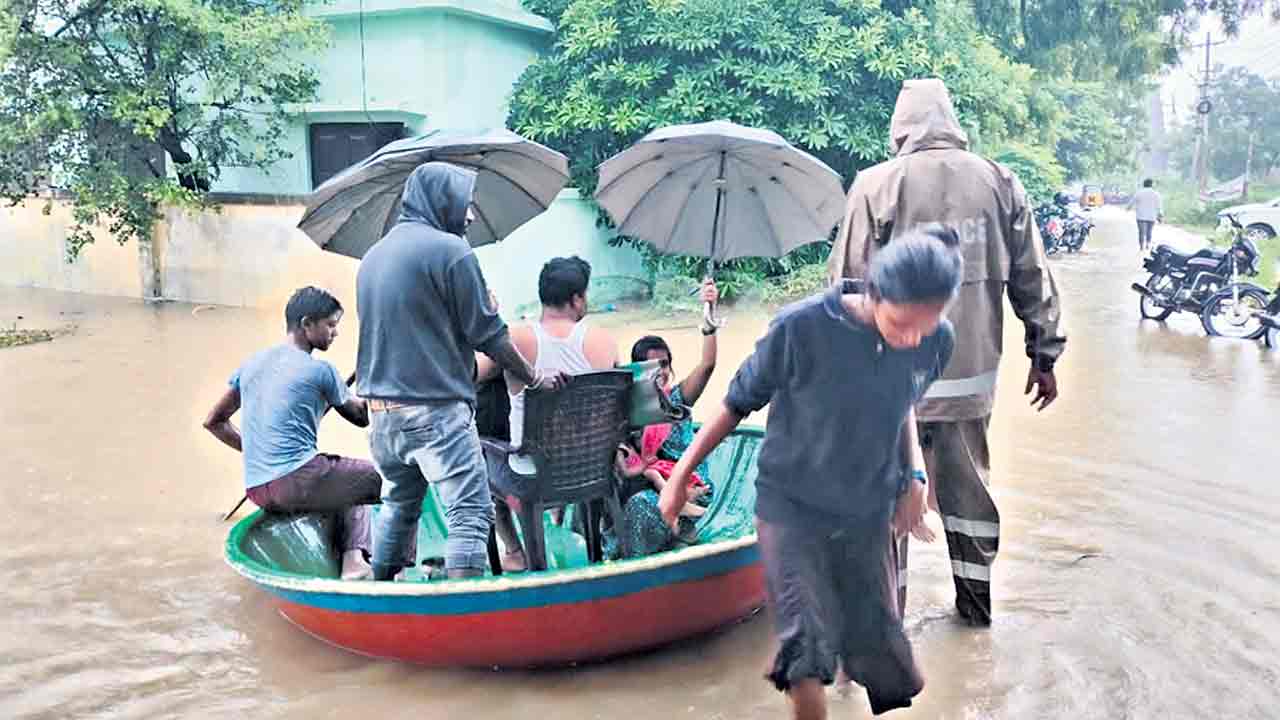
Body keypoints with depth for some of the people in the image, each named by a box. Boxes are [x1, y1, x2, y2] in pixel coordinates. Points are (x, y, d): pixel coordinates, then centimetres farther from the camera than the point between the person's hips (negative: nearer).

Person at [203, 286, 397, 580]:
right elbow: (362, 416, 9)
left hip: (258, 492, 8)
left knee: (353, 485, 26)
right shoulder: (319, 370, -5)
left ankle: (353, 557, 7)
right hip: (298, 482, -8)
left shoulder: (252, 364, 14)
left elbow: (213, 421, 19)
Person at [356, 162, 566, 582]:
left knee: (398, 506, 22)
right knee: (470, 514, -6)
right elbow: (489, 335, -8)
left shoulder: (373, 256, 15)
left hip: (381, 409, 8)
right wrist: (535, 379, 3)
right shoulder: (449, 250, -10)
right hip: (436, 410, -8)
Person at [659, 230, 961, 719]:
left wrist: (914, 475, 2)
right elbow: (738, 403, -8)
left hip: (868, 511, 4)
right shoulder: (800, 329, -23)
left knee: (880, 649, 8)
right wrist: (680, 475, -3)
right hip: (792, 507, -4)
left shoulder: (936, 342, -10)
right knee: (809, 648, -14)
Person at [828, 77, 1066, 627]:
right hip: (971, 369, 4)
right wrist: (1044, 355, 13)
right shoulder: (1000, 182, 2)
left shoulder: (876, 185, -8)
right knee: (967, 483, 18)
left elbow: (849, 283, -8)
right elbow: (1032, 277, 5)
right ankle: (975, 599, 30)